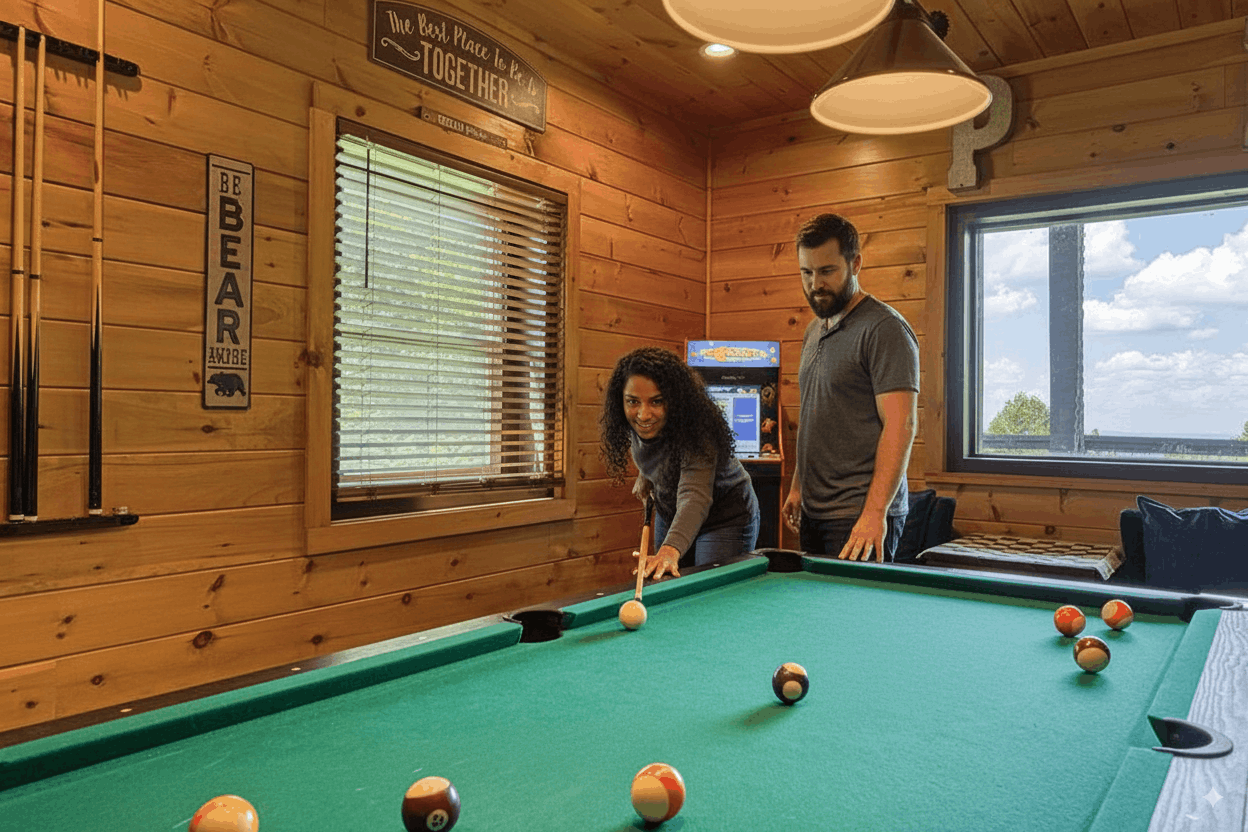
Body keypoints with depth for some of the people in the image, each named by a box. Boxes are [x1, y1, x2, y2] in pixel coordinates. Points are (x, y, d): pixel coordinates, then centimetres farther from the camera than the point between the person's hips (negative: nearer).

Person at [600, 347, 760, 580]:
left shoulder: (695, 430, -37)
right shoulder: (634, 422, -16)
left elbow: (695, 495, -52)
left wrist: (670, 550, -67)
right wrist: (645, 475, -1)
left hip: (726, 519, -6)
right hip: (670, 515, 6)